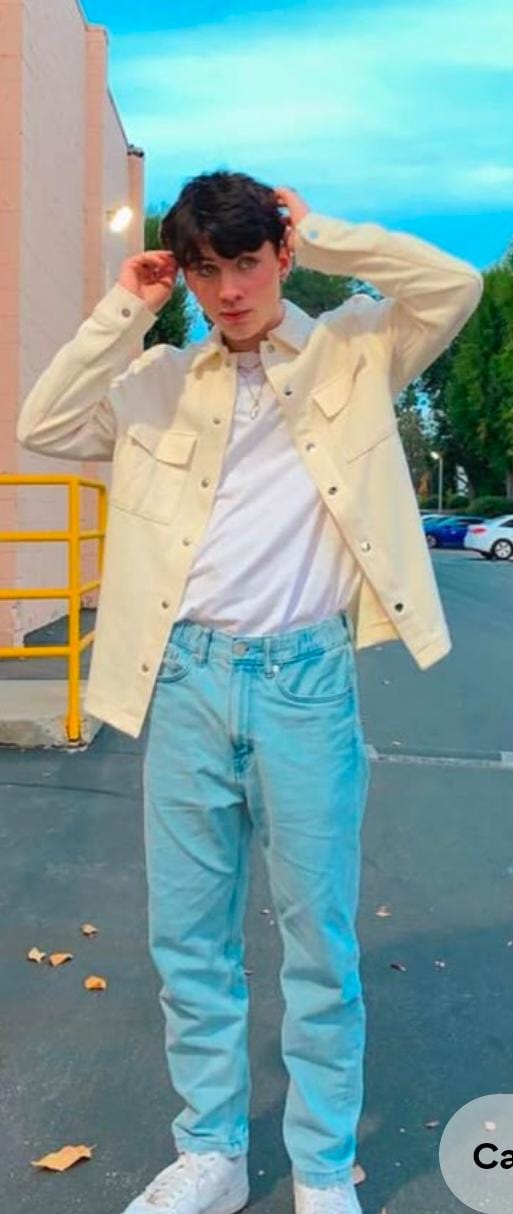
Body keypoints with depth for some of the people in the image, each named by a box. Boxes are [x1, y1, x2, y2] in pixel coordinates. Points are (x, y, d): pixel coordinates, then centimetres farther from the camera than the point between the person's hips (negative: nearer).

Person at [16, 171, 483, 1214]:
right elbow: (43, 427, 3)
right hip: (185, 678, 3)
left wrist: (320, 236, 2)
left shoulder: (351, 352, 9)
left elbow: (455, 286, -4)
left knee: (321, 936, 7)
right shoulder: (159, 380, 13)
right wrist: (125, 309, 3)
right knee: (187, 935, 11)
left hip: (305, 677, -2)